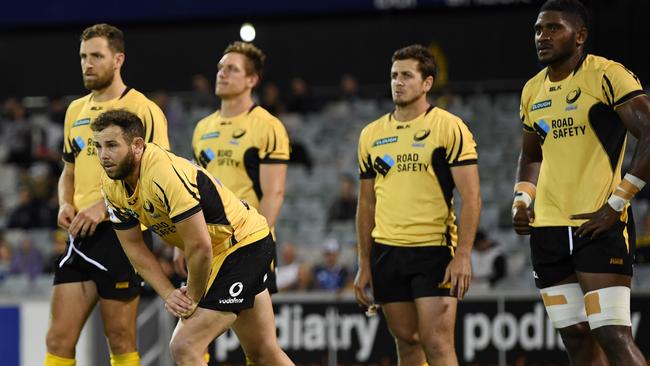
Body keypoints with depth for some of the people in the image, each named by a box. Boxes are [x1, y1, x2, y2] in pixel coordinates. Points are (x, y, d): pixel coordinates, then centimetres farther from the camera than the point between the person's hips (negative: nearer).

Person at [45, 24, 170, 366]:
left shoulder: (143, 110, -7)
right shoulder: (76, 110, 16)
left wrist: (104, 205, -20)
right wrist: (66, 205, 3)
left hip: (120, 233, -7)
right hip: (81, 236, 7)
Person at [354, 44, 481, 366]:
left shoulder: (449, 128, -4)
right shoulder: (371, 135, 11)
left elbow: (471, 197, -8)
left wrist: (462, 255, -17)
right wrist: (364, 265, 13)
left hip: (435, 251, -5)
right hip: (386, 252, 5)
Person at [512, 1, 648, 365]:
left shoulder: (606, 75, -8)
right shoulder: (533, 90, 14)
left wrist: (616, 204, -17)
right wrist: (522, 201, 9)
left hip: (599, 226, -7)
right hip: (548, 229, 7)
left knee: (613, 335, -16)